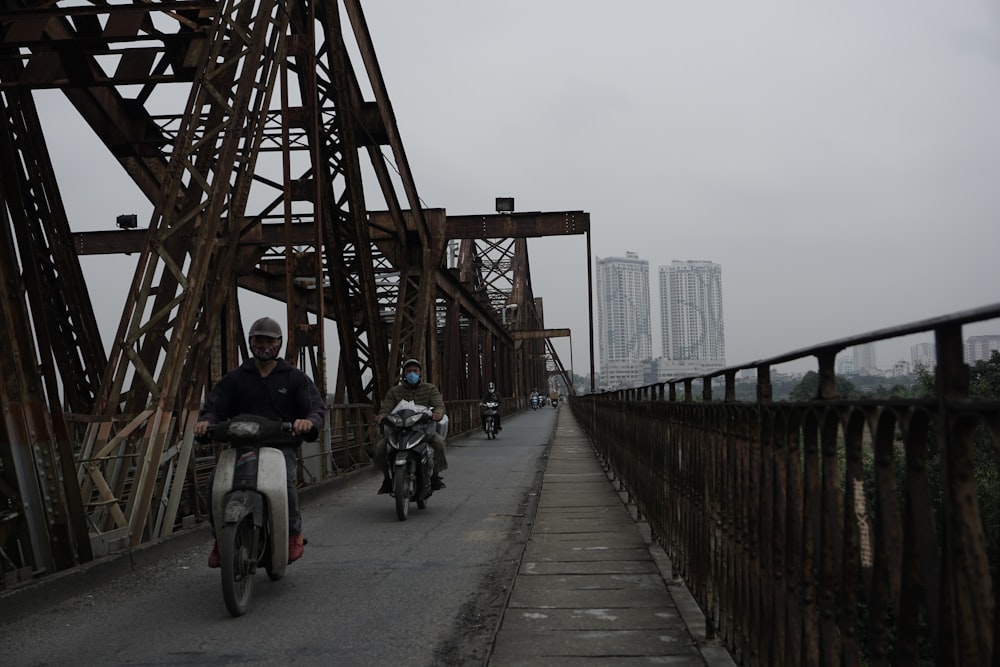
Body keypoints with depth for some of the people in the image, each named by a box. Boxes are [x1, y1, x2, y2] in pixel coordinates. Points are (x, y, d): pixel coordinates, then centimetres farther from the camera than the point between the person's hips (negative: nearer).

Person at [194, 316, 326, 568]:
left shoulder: (295, 377, 11)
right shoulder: (235, 378, 16)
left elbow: (317, 408, 1)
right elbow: (214, 406, 7)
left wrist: (309, 420, -24)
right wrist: (205, 420, -18)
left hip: (282, 446, -2)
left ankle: (294, 533, -9)